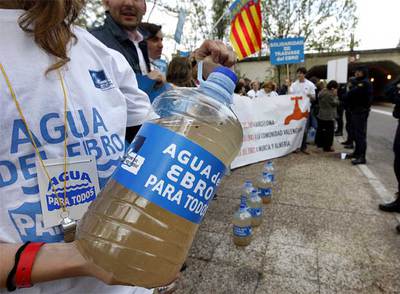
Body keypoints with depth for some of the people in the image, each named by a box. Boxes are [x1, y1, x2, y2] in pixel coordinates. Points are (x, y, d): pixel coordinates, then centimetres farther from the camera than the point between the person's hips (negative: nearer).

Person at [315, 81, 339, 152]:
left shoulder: (321, 92, 8)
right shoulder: (330, 94, -20)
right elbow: (335, 103, -13)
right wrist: (335, 95, -4)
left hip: (321, 115, 9)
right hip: (329, 116, -9)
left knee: (320, 130, 16)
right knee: (329, 131, -2)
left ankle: (320, 143, 27)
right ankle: (327, 147, 2)